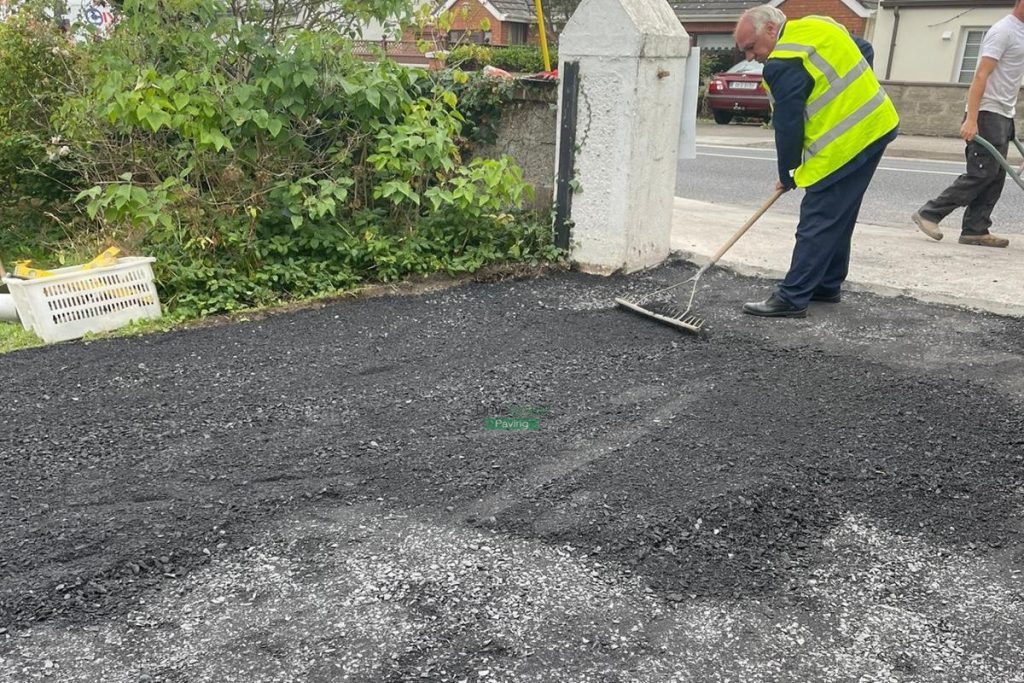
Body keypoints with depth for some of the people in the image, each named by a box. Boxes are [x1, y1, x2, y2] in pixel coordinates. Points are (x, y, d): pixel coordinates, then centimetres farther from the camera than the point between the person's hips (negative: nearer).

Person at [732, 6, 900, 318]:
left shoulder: (785, 64, -17)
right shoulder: (818, 24, 11)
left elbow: (787, 126, -12)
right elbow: (866, 51, 23)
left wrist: (787, 175, 0)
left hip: (845, 144, -10)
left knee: (817, 223, -7)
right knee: (838, 218, 17)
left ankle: (792, 299, -5)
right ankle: (827, 285, 26)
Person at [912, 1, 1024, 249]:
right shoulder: (1003, 31, -11)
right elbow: (981, 76, -19)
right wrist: (971, 119, -26)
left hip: (1003, 116, 9)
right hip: (988, 115, -9)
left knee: (994, 177, 4)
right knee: (981, 174, -12)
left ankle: (975, 230, 4)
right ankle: (929, 214, -8)